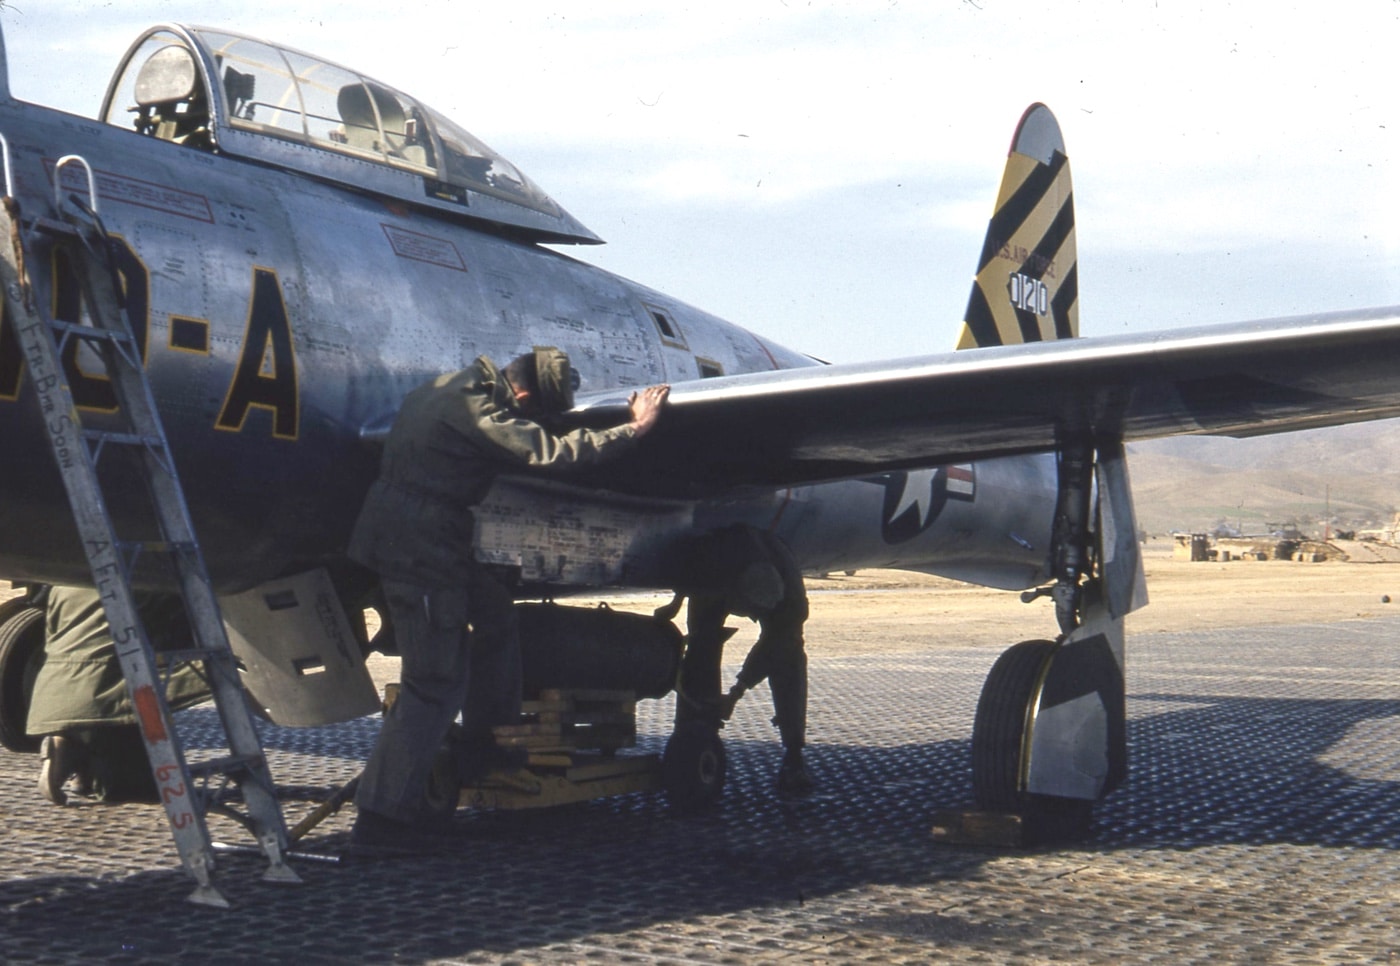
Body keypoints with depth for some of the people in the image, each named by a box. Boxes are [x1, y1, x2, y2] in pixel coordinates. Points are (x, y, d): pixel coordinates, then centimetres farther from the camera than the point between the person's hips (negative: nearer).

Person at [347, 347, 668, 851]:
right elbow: (553, 452, -23)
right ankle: (382, 815, -2)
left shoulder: (462, 385, 12)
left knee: (494, 611, 20)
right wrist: (634, 428, -13)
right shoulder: (479, 409, -19)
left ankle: (484, 753, 29)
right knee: (436, 681, -5)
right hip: (418, 545, -10)